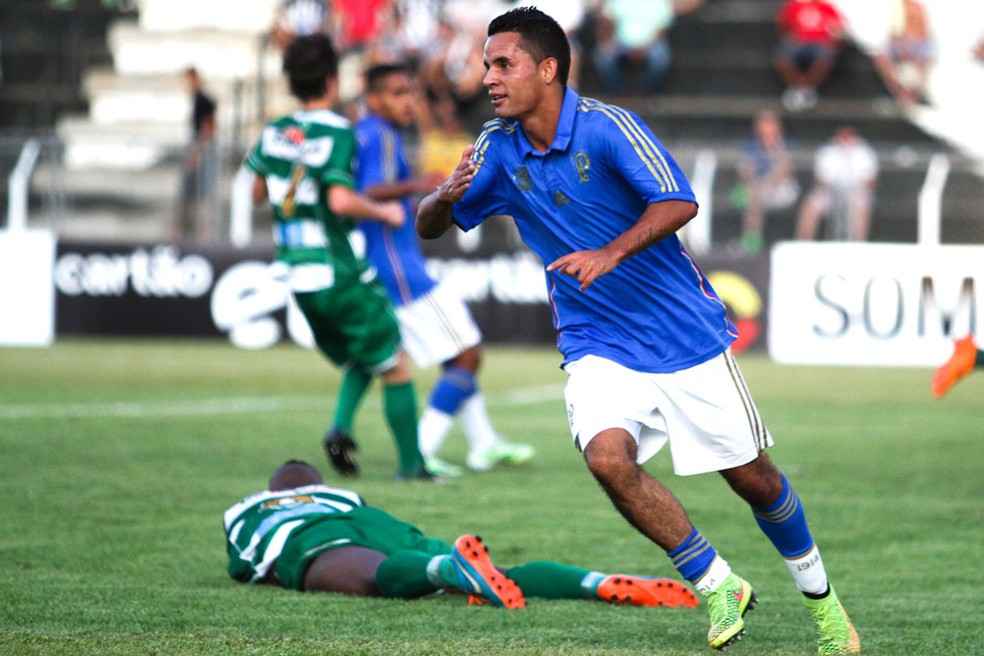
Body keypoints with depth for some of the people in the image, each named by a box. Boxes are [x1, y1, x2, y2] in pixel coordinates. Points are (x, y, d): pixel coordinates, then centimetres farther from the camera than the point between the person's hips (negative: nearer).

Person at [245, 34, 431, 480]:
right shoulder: (338, 133, -15)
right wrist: (385, 212, -10)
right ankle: (411, 462, 5)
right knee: (394, 367, 6)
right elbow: (341, 201, -26)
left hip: (297, 277, 7)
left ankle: (341, 428, -2)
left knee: (358, 361, 22)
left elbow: (258, 193, 17)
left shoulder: (275, 132, 5)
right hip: (339, 272, -7)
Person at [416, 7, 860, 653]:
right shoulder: (498, 149, -1)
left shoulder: (609, 127, -16)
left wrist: (612, 252, -38)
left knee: (751, 477, 4)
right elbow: (429, 226, 5)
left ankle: (818, 593, 31)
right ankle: (719, 587, -7)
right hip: (599, 349, 3)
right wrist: (447, 196, -18)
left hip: (685, 331, -3)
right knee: (607, 456, -24)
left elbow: (678, 202, -24)